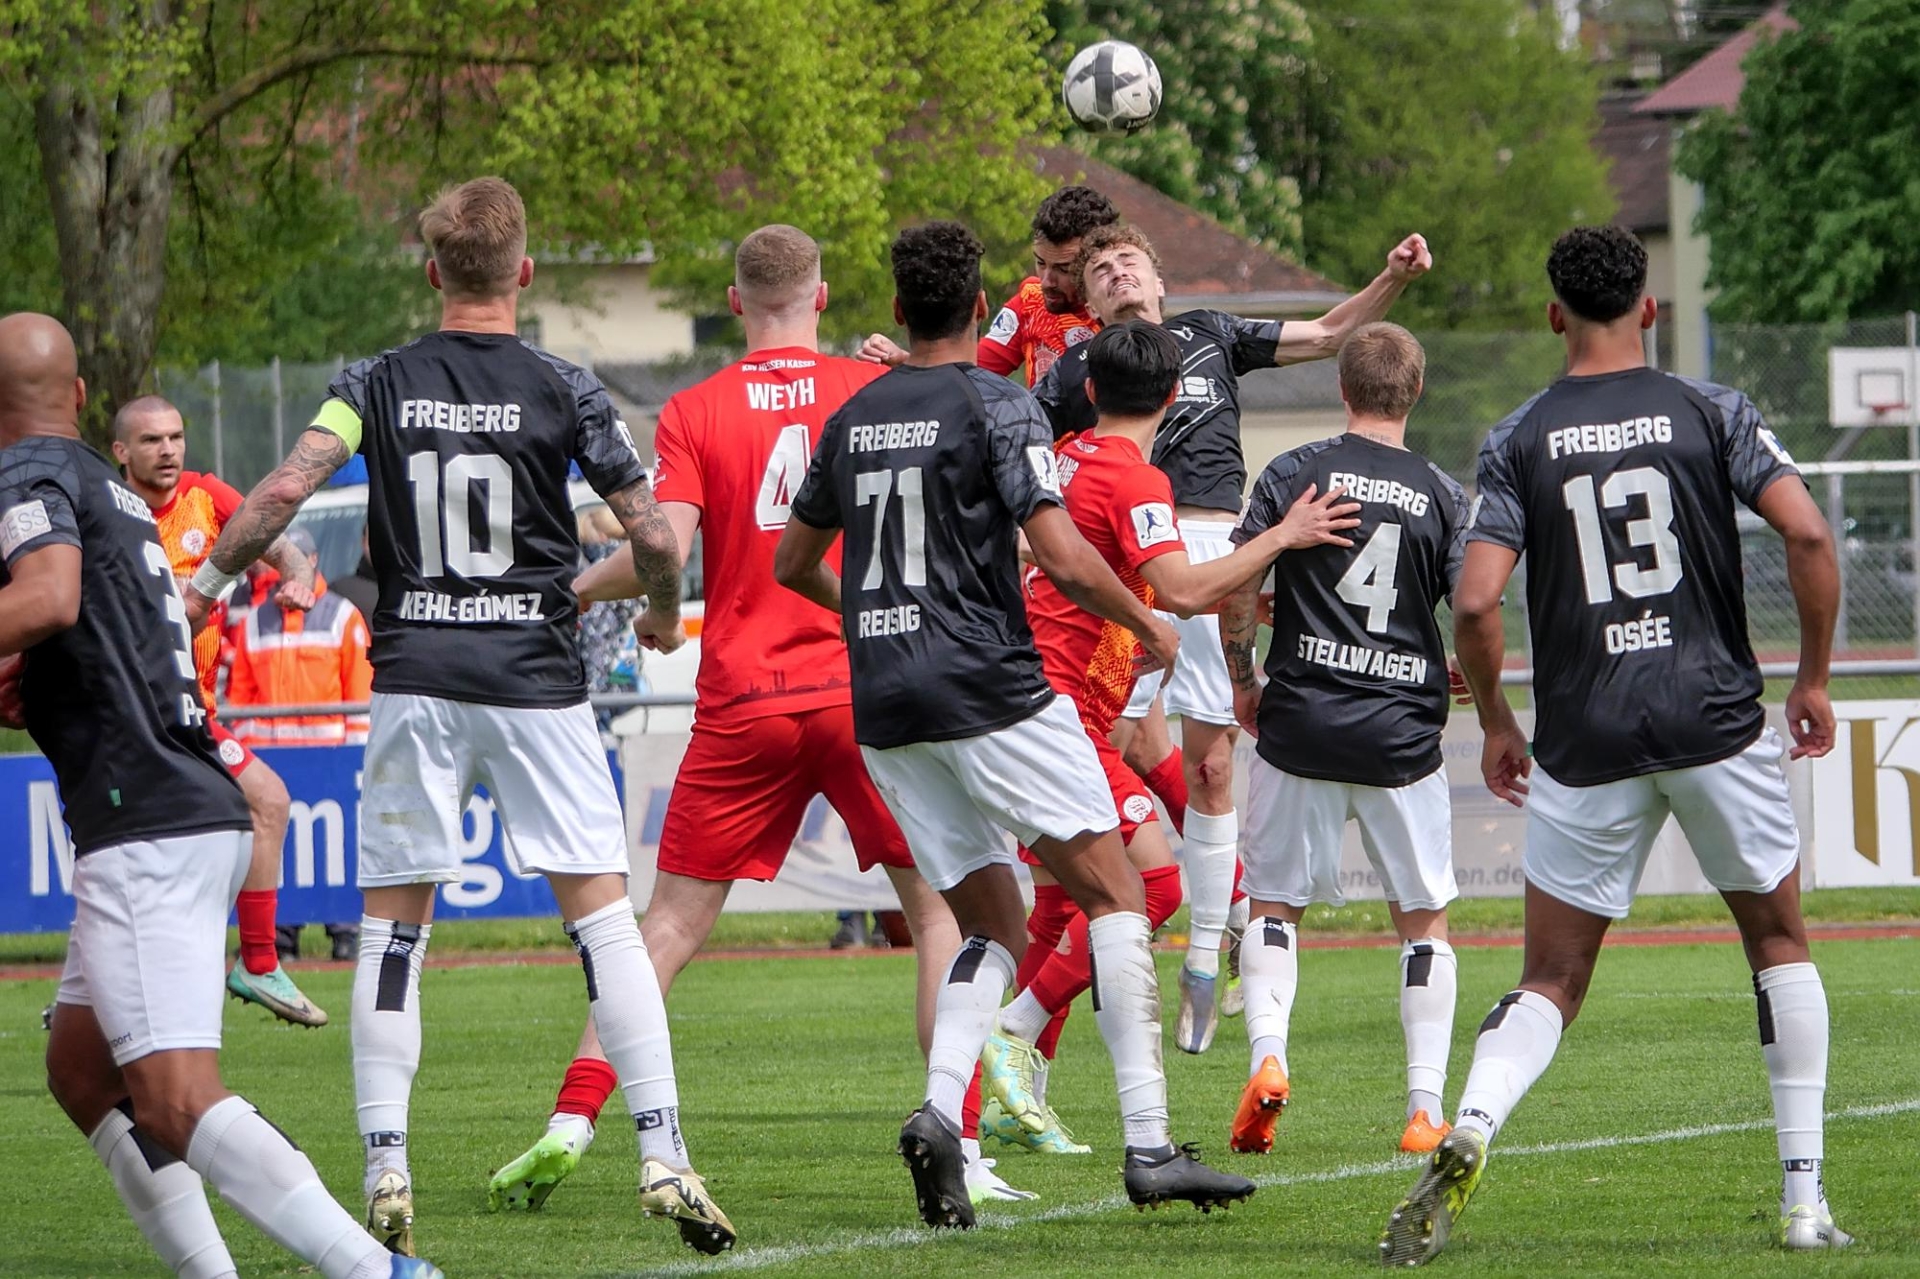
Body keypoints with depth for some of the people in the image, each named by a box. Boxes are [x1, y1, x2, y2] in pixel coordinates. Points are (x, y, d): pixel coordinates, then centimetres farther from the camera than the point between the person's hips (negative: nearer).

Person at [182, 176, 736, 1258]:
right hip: (536, 679, -1)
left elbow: (284, 491, -11)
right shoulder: (563, 390, -3)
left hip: (415, 679, 1)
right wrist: (664, 615, 16)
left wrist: (204, 586, 2)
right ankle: (664, 1156, -4)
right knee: (603, 914, 3)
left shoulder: (378, 384, 1)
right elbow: (652, 531, -4)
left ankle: (386, 1166, -2)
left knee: (393, 925, 7)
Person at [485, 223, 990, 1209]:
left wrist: (568, 593, 5)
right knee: (939, 908, 9)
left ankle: (569, 1127, -2)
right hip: (865, 688, 0)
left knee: (670, 925, 6)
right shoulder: (877, 391, 3)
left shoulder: (695, 412, 1)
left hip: (741, 703, 0)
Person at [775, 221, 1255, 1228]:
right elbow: (1063, 559, -14)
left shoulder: (853, 419, 12)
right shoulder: (996, 407, -7)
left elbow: (791, 562, 23)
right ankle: (1149, 1145, -8)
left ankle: (940, 1110, -12)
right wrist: (1149, 625, 3)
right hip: (991, 692, -6)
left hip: (885, 711, 6)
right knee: (1115, 893, 1)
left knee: (993, 928, 13)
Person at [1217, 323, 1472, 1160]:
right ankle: (1426, 1106, 3)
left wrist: (1241, 684, 10)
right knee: (1423, 917, 11)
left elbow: (1234, 592, -4)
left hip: (1300, 724, 0)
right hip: (1403, 738, 0)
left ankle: (1267, 1053, -9)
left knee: (1275, 903, 14)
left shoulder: (1294, 474, -1)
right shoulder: (1442, 496, 0)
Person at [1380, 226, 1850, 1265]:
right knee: (1778, 943, 17)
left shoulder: (1519, 440, 1)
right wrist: (1813, 680, 3)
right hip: (1716, 718, 0)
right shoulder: (1712, 413, 2)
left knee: (1551, 980, 7)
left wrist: (1495, 726, 9)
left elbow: (1475, 604, -7)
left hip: (1585, 741, 0)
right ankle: (1804, 1197, 11)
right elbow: (1808, 533, -10)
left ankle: (1467, 1131, -21)